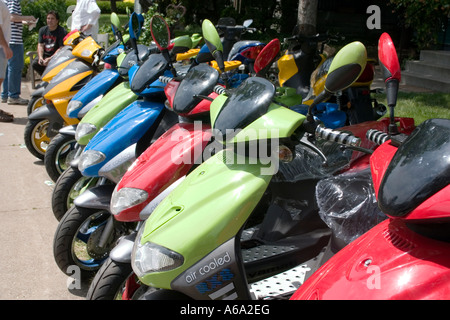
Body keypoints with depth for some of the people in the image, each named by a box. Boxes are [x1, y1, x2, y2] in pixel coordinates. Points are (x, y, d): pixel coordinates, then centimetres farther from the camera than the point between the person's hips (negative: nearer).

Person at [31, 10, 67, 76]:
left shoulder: (62, 32, -8)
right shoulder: (42, 30, 11)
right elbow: (40, 45, 8)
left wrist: (50, 59, -25)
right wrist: (40, 57, -12)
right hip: (45, 55, 5)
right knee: (34, 63, -21)